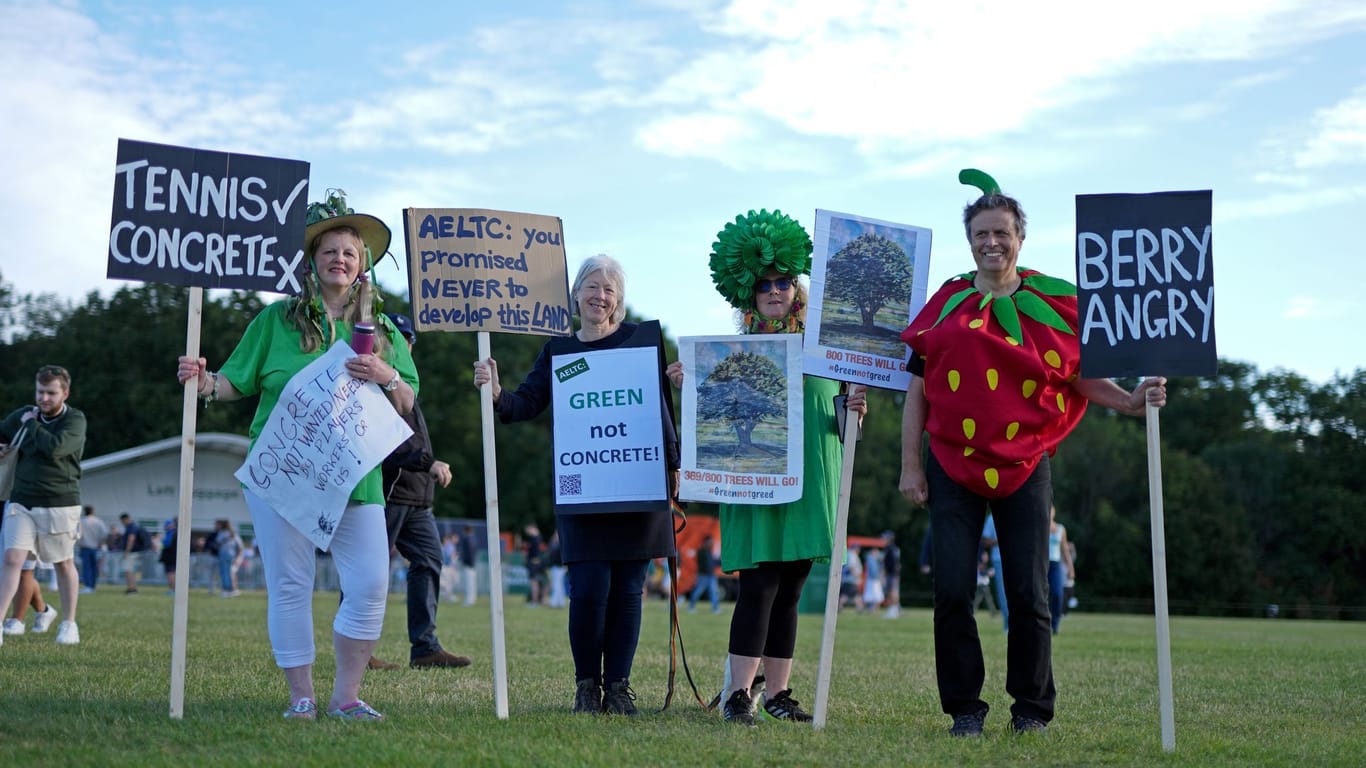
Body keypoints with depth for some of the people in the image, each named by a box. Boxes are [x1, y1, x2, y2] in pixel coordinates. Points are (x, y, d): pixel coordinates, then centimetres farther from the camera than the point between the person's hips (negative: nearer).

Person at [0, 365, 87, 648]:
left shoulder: (76, 420, -7)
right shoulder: (23, 415, 7)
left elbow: (55, 447, -24)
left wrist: (31, 425, -10)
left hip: (60, 503, -3)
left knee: (64, 563, 8)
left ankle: (69, 623, 23)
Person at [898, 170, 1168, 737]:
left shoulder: (1053, 303, 4)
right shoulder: (947, 303, 6)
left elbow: (1082, 379, 5)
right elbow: (918, 386, 6)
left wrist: (1132, 401, -14)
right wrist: (910, 465, 2)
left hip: (1024, 466, 0)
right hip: (952, 464, 1)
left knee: (1029, 594, -1)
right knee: (952, 592, -4)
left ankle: (1032, 709, 15)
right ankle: (964, 708, 10)